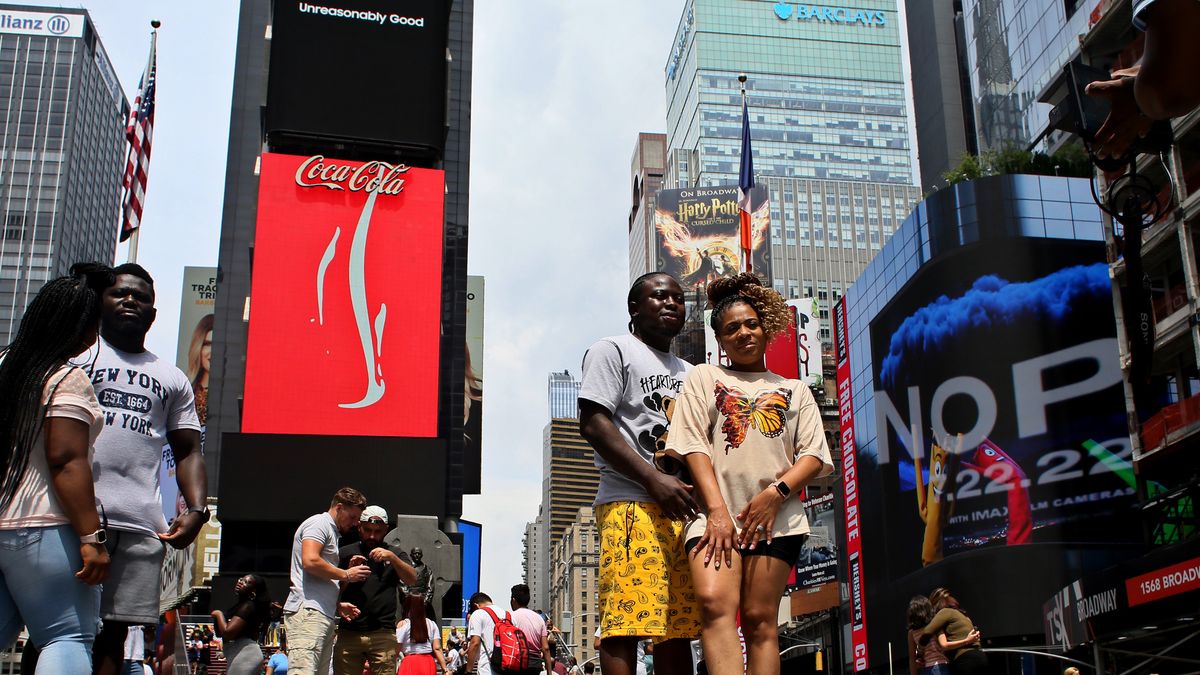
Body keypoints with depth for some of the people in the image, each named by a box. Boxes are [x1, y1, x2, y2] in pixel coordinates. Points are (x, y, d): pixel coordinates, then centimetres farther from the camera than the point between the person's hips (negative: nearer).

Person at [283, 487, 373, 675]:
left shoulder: (332, 531, 30)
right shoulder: (319, 523, 1)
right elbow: (310, 561, -17)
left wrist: (338, 607, 19)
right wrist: (346, 575, -7)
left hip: (324, 616, 10)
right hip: (307, 612, -10)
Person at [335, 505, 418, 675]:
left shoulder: (395, 554, 16)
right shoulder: (345, 553, 16)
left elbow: (412, 579, -2)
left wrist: (391, 557, -16)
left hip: (383, 633, -1)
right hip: (349, 632, 1)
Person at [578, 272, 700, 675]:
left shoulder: (688, 373, 27)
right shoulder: (614, 351, 6)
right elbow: (593, 423, -7)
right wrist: (654, 480, -16)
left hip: (683, 510, 7)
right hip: (633, 506, -7)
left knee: (679, 630, 4)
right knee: (625, 626, -13)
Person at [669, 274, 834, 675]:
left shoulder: (795, 390, 21)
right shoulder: (704, 378, 17)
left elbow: (814, 455, 10)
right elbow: (694, 447, 4)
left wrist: (776, 493, -9)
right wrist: (717, 510, -10)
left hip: (775, 516, 1)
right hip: (717, 512, -1)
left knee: (760, 620, -5)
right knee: (715, 604, -24)